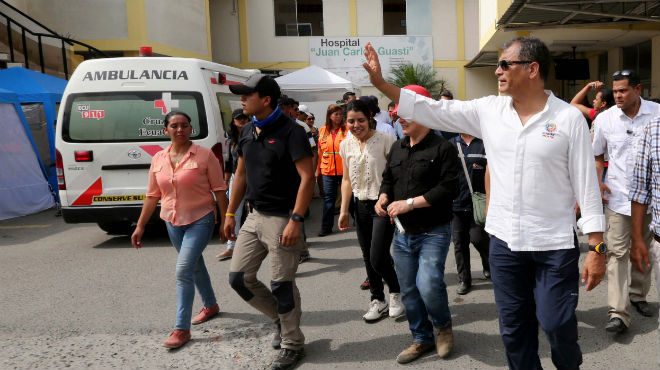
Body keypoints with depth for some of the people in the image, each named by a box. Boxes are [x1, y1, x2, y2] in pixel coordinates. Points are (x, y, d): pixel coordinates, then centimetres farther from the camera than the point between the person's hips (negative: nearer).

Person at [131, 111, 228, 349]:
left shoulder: (204, 155, -11)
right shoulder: (158, 159, 2)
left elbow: (219, 190, -8)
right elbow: (152, 195, 8)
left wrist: (225, 221, -9)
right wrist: (140, 226, 7)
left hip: (200, 220, -5)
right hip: (173, 221, 6)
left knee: (183, 271, -13)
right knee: (195, 266, 21)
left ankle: (182, 329, -2)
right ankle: (211, 305, 43)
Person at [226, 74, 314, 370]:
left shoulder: (290, 131, -14)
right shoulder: (248, 131, 9)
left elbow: (307, 177, -19)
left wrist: (295, 220, -24)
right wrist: (230, 213, 16)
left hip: (281, 219, -8)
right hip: (254, 216, 8)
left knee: (282, 285, 2)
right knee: (238, 277, 10)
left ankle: (292, 345, 24)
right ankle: (281, 318, 33)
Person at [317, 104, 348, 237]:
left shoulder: (347, 129, -1)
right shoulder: (322, 131, 7)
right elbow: (320, 151, 11)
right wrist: (318, 169, 10)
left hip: (345, 169, -2)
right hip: (328, 170, 2)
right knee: (328, 198, 6)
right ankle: (326, 227, 12)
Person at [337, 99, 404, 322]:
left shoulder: (385, 140, -10)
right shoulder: (345, 145, 6)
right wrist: (344, 210, 10)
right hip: (361, 205, 5)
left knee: (378, 257, -11)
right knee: (368, 257, 10)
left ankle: (395, 292, 17)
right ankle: (378, 300, 26)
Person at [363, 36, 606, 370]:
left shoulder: (569, 118, -7)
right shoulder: (488, 110, 1)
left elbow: (587, 183, -6)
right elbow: (432, 111, 1)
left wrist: (597, 247, -8)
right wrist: (380, 81, -3)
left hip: (555, 244, -3)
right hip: (505, 240, 3)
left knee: (557, 324, 5)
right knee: (514, 329, 14)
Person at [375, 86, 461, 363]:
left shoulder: (442, 148, -11)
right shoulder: (397, 148, 11)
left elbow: (448, 188, -19)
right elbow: (388, 179, 19)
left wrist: (411, 203, -22)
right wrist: (383, 198, -3)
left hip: (433, 232, -6)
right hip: (403, 233, 7)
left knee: (429, 285, -19)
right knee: (409, 291, 12)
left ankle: (443, 325, 14)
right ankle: (422, 339, 31)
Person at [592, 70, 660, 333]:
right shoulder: (605, 119, -3)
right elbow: (597, 155, 8)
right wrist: (598, 182, -5)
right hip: (618, 196, -1)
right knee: (617, 253, -5)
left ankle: (638, 295, 37)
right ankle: (618, 314, -5)